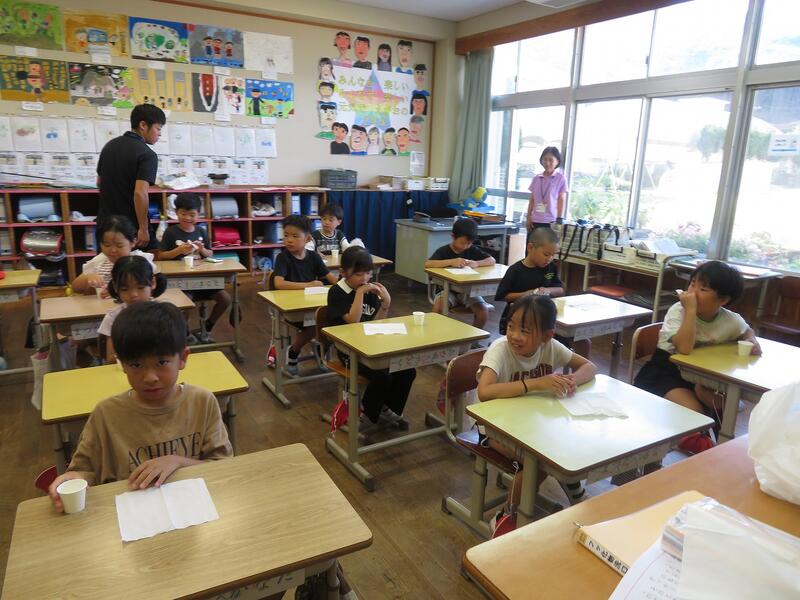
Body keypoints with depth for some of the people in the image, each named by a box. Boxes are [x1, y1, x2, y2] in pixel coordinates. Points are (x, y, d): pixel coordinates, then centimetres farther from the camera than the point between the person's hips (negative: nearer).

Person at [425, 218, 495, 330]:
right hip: (448, 290, -2)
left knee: (484, 311, -20)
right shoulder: (444, 251, -8)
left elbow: (492, 260, -1)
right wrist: (451, 262, -33)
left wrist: (477, 263, -21)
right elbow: (427, 264, -24)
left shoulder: (473, 250, 3)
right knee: (438, 306, -32)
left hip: (468, 291, 2)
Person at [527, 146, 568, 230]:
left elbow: (561, 200, -4)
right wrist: (529, 217, 6)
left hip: (551, 221, -4)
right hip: (535, 220, 4)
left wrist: (559, 220, -11)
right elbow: (532, 199, 12)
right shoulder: (537, 178, 9)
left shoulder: (561, 179, -2)